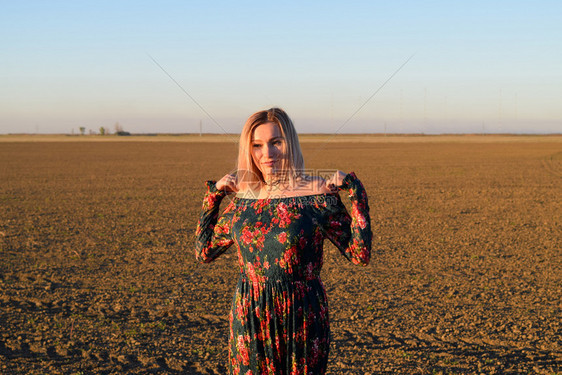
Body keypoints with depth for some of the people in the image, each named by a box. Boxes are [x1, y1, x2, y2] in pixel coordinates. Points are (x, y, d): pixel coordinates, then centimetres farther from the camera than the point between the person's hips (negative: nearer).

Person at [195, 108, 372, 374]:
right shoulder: (242, 198, 4)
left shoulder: (317, 194, -7)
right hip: (250, 319, 3)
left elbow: (360, 255, -9)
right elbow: (203, 252, 14)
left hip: (302, 320, -3)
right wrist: (213, 195, 10)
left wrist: (355, 192, -12)